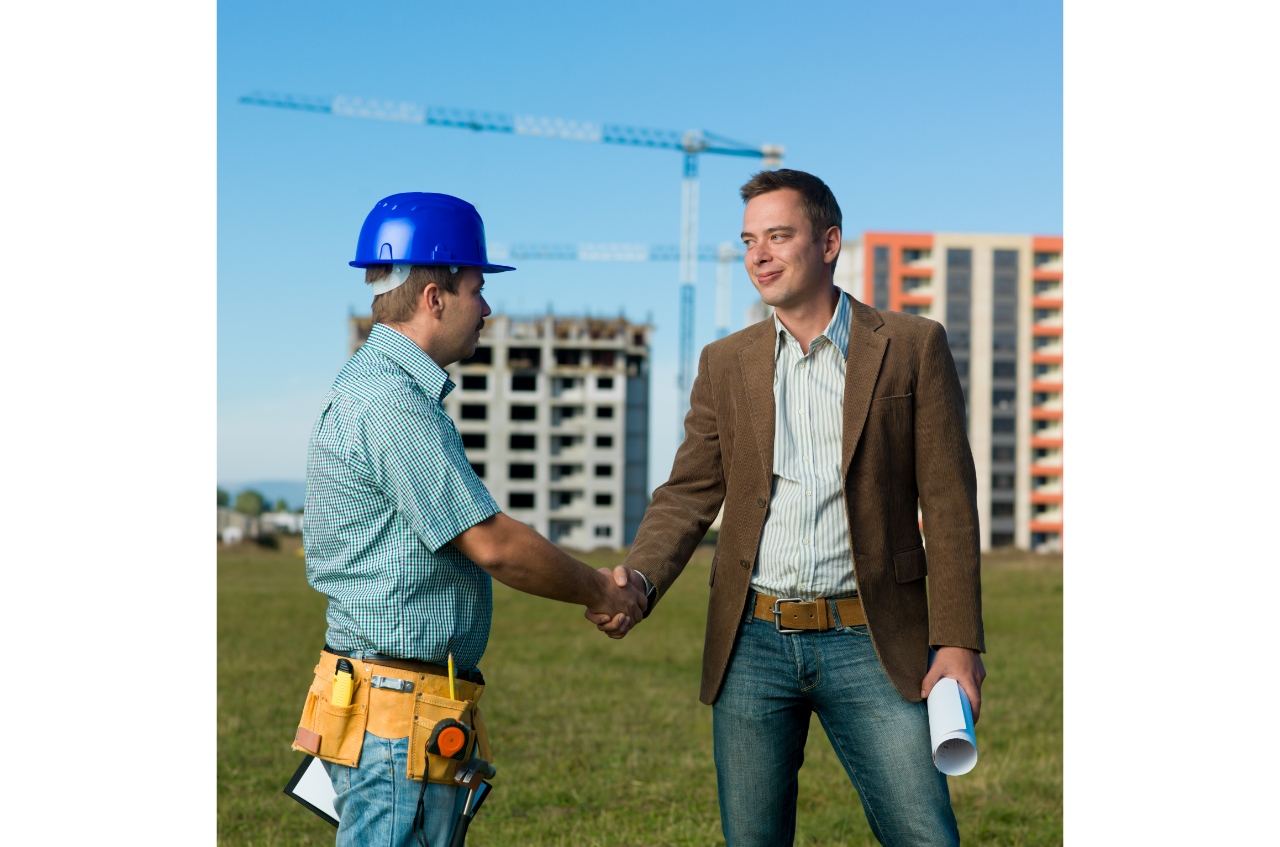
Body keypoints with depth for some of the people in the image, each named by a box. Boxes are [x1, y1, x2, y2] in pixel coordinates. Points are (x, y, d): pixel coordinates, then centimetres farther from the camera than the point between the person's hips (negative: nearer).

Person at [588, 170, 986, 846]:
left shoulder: (913, 347, 1)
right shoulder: (725, 364, 10)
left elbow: (948, 505, -1)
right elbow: (689, 493, 8)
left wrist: (958, 642, -7)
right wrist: (637, 580, -12)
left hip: (867, 642, -3)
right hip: (753, 644, 3)